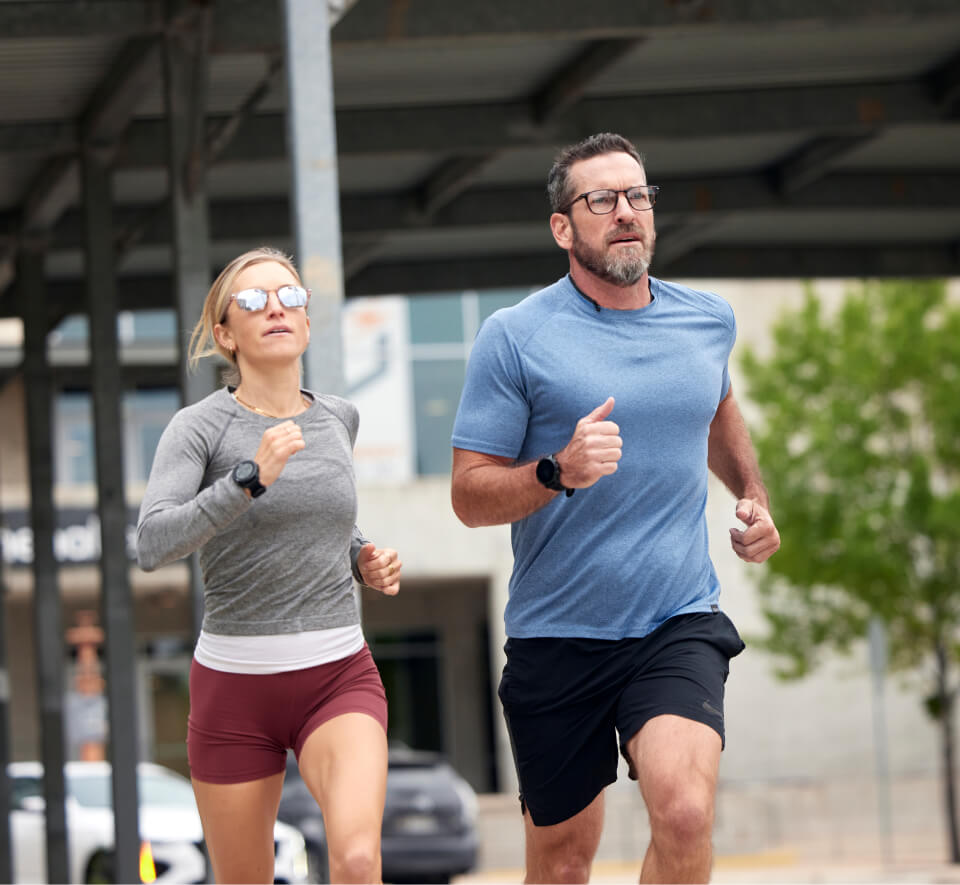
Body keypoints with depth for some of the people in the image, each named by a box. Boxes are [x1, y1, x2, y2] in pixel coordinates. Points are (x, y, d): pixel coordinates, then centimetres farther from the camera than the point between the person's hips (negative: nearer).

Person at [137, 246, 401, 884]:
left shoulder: (339, 418, 8)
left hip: (338, 678, 2)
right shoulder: (199, 428, -6)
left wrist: (364, 559, 8)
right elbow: (153, 545, -23)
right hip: (235, 684, -2)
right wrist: (251, 477, -32)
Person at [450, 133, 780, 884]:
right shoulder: (515, 337, -6)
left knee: (685, 814, -24)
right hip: (558, 636, -1)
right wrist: (558, 471, -24)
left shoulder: (708, 320, 7)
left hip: (680, 625, 1)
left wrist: (755, 496, 17)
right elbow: (470, 495, -7)